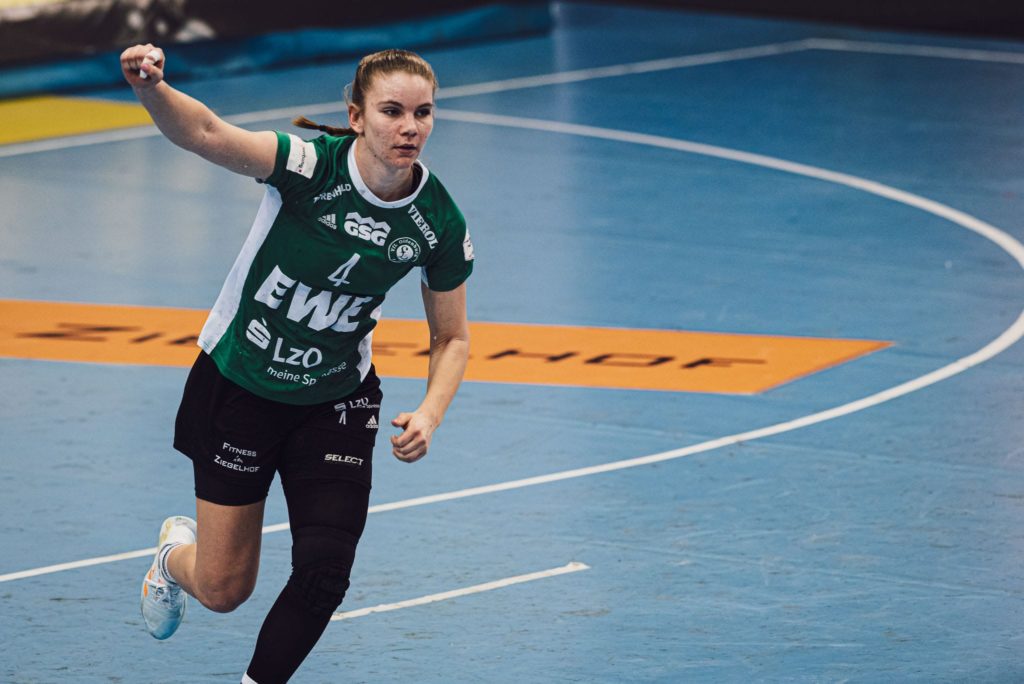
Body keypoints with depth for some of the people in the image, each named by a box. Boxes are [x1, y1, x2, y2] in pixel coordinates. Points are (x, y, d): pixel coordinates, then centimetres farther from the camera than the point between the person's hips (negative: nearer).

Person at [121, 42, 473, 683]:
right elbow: (207, 133, -44)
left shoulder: (439, 222, -14)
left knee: (324, 575, -10)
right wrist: (153, 89, -65)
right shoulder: (310, 163, -26)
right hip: (238, 385, -2)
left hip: (335, 402, 3)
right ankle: (176, 553, 45)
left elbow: (452, 336, 0)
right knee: (223, 590, 6)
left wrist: (430, 414, -18)